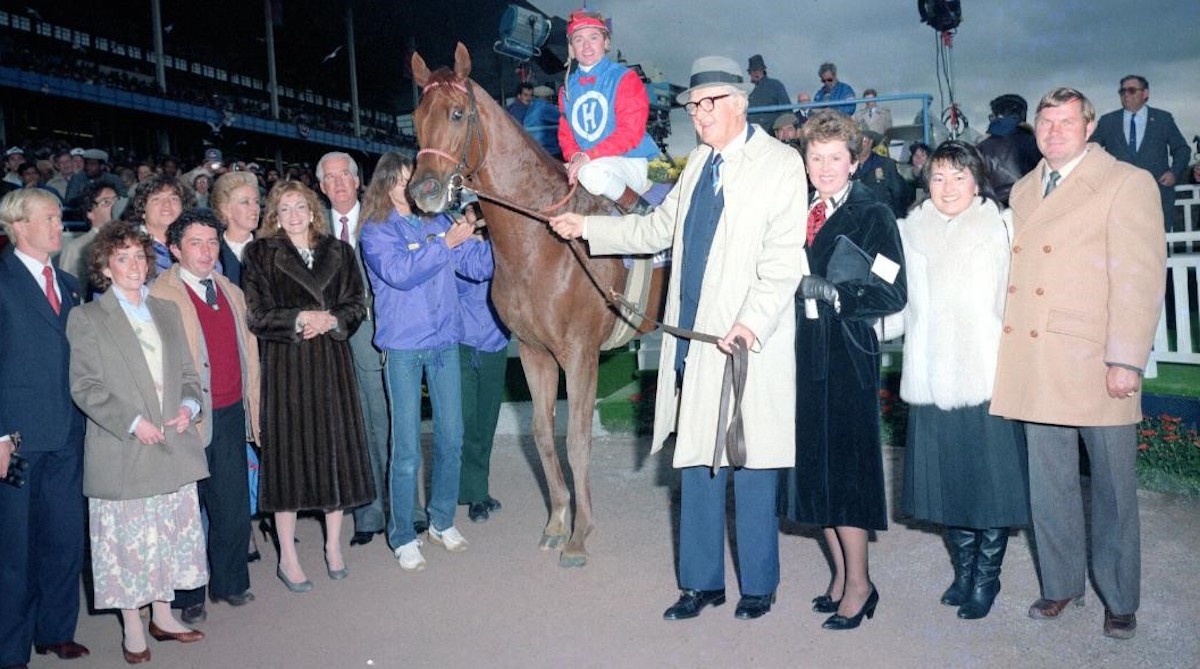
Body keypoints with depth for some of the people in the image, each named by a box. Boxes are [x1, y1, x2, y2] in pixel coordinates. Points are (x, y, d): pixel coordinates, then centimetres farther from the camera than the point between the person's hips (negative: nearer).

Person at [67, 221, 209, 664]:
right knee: (128, 539, 3)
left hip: (173, 446, 5)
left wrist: (189, 405, -5)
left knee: (171, 533, 11)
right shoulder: (87, 319, -1)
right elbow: (84, 387, -7)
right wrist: (132, 422, -16)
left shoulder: (166, 311, 14)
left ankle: (163, 616, 27)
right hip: (121, 453, -4)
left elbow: (187, 372, 15)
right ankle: (133, 631, 18)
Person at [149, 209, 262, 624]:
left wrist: (252, 408, 13)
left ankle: (229, 582, 28)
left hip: (231, 416, 5)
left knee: (235, 508, 10)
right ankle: (188, 594, 24)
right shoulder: (160, 296, -7)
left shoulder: (232, 293, 13)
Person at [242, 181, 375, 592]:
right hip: (285, 365, -3)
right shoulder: (260, 254, 2)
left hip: (332, 362, 3)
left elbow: (356, 305, 7)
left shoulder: (338, 252, 11)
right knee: (289, 453, 1)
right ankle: (288, 558, 13)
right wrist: (300, 318, -14)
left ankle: (333, 546, 22)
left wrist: (330, 320, -11)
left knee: (336, 449, 6)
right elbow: (256, 315, -4)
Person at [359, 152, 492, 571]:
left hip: (444, 341, 4)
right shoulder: (376, 231, -1)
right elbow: (400, 272, -19)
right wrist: (446, 244, -21)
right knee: (407, 450, -1)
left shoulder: (438, 221, 10)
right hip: (403, 347, -4)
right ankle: (402, 538, 14)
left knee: (451, 439, 10)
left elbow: (478, 264, 7)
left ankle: (442, 521, 28)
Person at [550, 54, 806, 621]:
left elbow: (783, 256, -15)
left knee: (752, 469, 5)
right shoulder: (699, 162, 15)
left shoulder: (780, 164, -6)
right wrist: (586, 228, 16)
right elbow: (658, 229, 21)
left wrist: (752, 320, -26)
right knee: (695, 463, 13)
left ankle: (758, 584, 24)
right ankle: (702, 581, 27)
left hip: (748, 342, -6)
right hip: (692, 339, 7)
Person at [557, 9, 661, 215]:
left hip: (630, 162, -6)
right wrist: (574, 156, -13)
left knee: (592, 173, -37)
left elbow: (630, 132, -15)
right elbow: (565, 133, 12)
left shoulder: (624, 78, -5)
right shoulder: (568, 88, 12)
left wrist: (588, 156, -24)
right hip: (583, 164, 7)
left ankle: (641, 211, -12)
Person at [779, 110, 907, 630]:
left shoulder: (873, 215, -5)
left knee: (845, 468, -1)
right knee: (813, 466, 11)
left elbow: (891, 294, -12)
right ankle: (840, 573, 27)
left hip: (847, 357, -6)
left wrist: (831, 293, -20)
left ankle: (859, 583, 15)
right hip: (803, 353, 6)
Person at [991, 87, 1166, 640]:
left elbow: (1140, 278, -9)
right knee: (1048, 484, 12)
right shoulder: (1023, 190, 15)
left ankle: (1119, 599, 23)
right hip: (1036, 364, 5)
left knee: (1112, 486, 7)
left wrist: (1126, 360, -15)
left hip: (1096, 365, -4)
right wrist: (1008, 348, 5)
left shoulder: (1128, 184, -2)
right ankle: (1061, 583, 28)